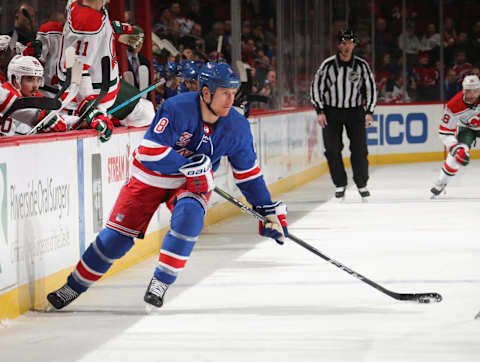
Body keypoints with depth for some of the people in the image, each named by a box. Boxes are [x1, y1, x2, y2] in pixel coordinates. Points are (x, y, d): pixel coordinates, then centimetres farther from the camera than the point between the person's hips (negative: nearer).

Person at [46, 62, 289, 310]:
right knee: (119, 234, -3)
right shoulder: (176, 109, -28)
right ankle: (73, 287, 14)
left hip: (192, 183, 3)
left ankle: (161, 281, -18)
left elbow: (248, 172, 0)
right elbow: (149, 152, -31)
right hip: (151, 178, -3)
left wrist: (269, 210, 0)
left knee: (189, 215, -30)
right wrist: (190, 164, -32)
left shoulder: (237, 126, -13)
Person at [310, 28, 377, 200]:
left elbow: (370, 87, 4)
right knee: (332, 150, -5)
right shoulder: (328, 65, -9)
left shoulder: (361, 65, -5)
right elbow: (316, 86, -2)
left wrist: (369, 112, -3)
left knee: (359, 149, -5)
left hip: (355, 111, 1)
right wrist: (320, 111, -8)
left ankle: (362, 184, 9)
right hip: (331, 111, -1)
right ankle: (340, 185, 8)